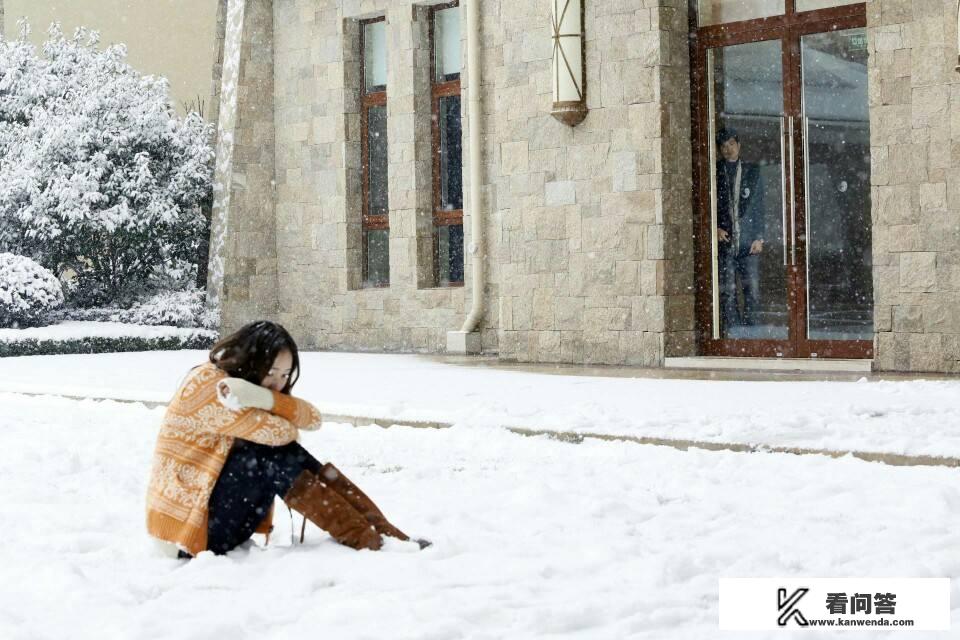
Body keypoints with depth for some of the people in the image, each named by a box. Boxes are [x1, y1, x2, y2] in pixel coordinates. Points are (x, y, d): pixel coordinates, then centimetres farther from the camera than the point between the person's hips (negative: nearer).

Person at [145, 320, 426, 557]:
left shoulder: (260, 387, 9)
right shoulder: (206, 385, -19)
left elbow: (312, 418, -9)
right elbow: (280, 433, -24)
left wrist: (267, 399, -25)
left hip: (214, 505, 8)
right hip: (188, 520, -8)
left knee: (318, 472, -6)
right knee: (277, 456, -24)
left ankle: (388, 536, -13)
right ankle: (370, 545, -25)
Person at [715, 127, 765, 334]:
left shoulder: (752, 171, 10)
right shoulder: (715, 172, 8)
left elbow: (759, 206, 8)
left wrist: (759, 237, 0)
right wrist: (715, 228, -6)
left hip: (748, 241, 0)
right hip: (724, 239, 0)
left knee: (752, 289, -4)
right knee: (727, 291, -3)